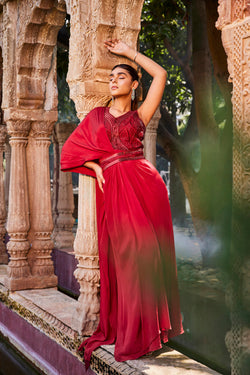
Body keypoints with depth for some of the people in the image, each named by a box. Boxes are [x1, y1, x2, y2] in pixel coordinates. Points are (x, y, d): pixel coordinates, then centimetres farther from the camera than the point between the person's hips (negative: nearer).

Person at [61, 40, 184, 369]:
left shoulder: (140, 115, 14)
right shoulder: (97, 116, 19)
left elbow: (161, 75, 11)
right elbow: (72, 148, 18)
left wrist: (128, 51, 18)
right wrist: (96, 167, 2)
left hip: (143, 185, -1)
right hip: (113, 190, 1)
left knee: (147, 253, -3)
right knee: (123, 257, -1)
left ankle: (147, 327, 7)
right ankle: (124, 329, 8)